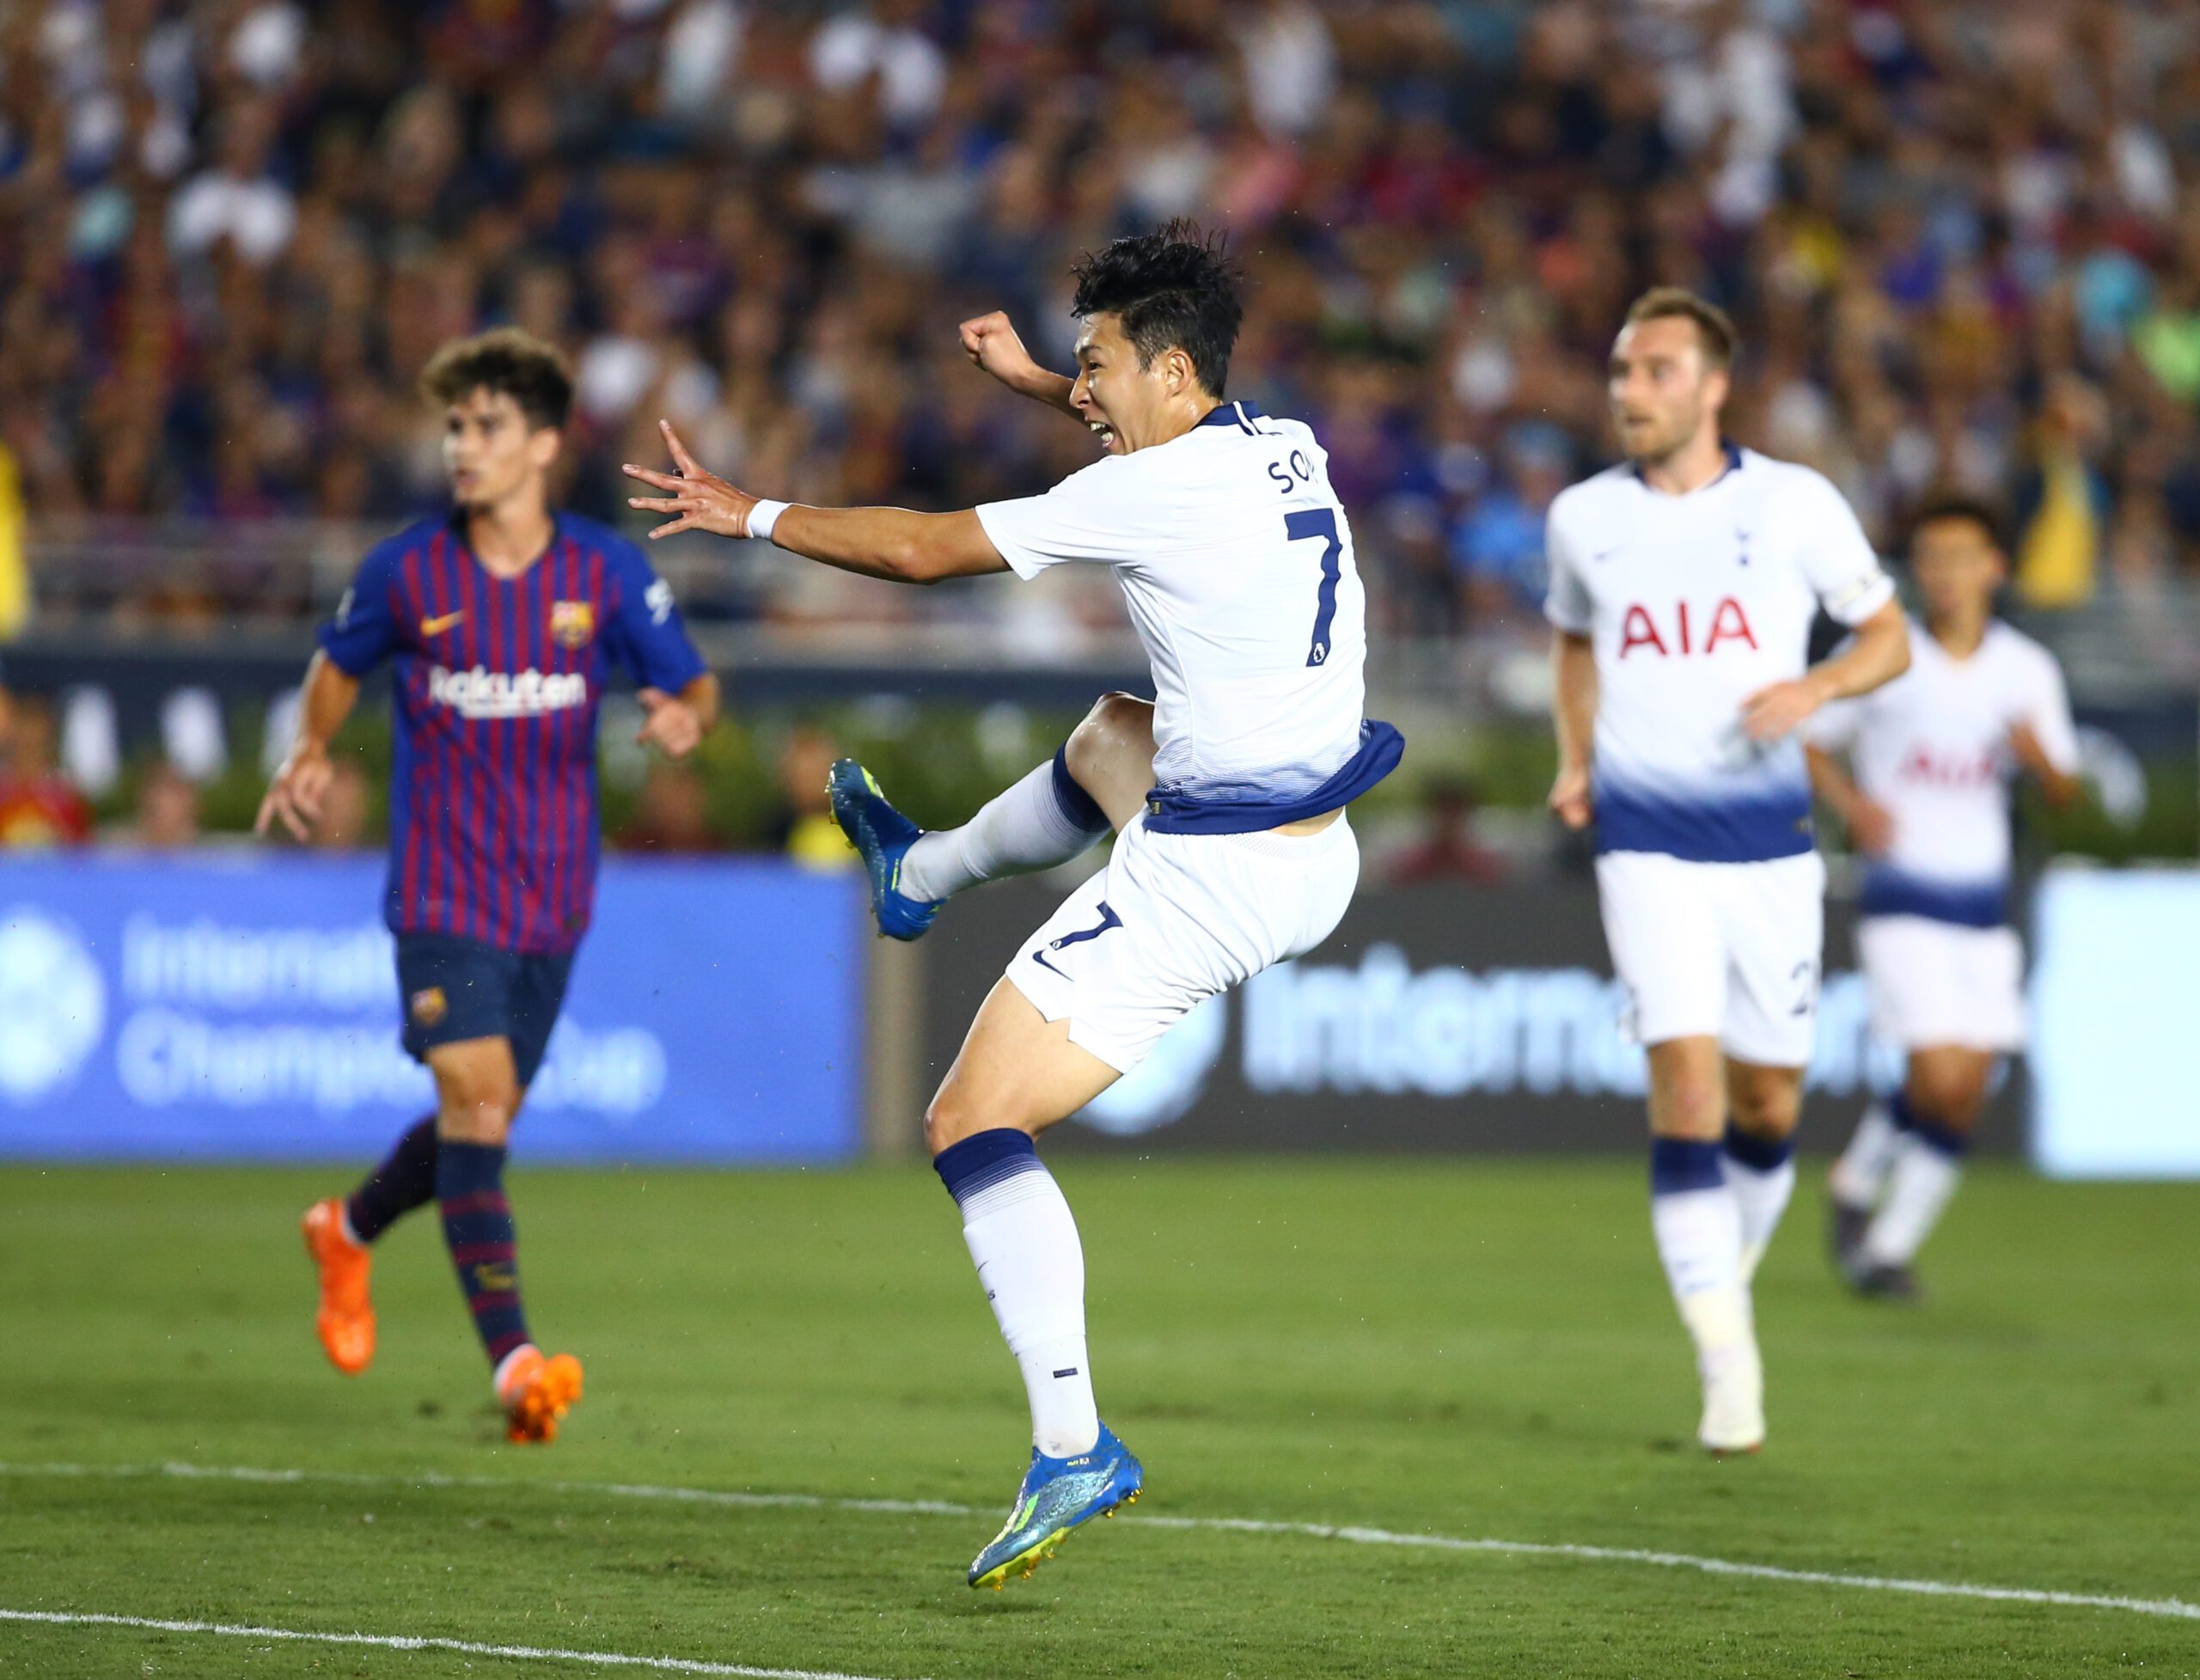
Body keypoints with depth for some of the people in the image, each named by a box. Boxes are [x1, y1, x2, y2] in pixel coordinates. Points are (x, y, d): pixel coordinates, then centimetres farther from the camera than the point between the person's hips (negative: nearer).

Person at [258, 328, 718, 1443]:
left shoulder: (606, 574, -3)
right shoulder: (408, 571, -4)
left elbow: (693, 684, 4)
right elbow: (338, 664, 14)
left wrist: (687, 716, -19)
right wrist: (311, 752, -3)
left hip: (553, 893, 3)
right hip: (442, 885, -3)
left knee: (482, 1122, 14)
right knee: (476, 1102, -18)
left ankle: (349, 1229, 45)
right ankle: (513, 1361, -21)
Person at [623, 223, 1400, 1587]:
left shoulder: (1151, 494, -16)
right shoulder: (1287, 449, 6)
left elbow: (925, 551, -8)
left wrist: (752, 516, 4)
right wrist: (1031, 378, 35)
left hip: (1208, 879, -9)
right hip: (1320, 853, 9)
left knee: (976, 1126, -5)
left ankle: (1073, 1446, -16)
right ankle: (920, 874, 63)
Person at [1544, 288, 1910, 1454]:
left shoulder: (1796, 505, -2)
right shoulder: (1584, 518, 4)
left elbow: (1887, 636, 6)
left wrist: (1817, 688, -14)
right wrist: (1574, 760, 9)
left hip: (1770, 846, 0)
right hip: (1647, 846, 0)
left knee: (1767, 1103, 6)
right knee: (1686, 1085, -15)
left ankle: (1728, 1275, 36)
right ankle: (1727, 1363, -15)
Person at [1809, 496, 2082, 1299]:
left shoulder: (2028, 670, 4)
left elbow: (2064, 793, 7)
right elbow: (1807, 742, 5)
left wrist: (2039, 756, -15)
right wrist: (1851, 802, -13)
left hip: (1983, 902, 4)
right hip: (1902, 898, -4)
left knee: (1965, 1097, 0)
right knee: (1937, 1077, -16)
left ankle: (1890, 1245, 15)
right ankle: (1858, 1182, 12)